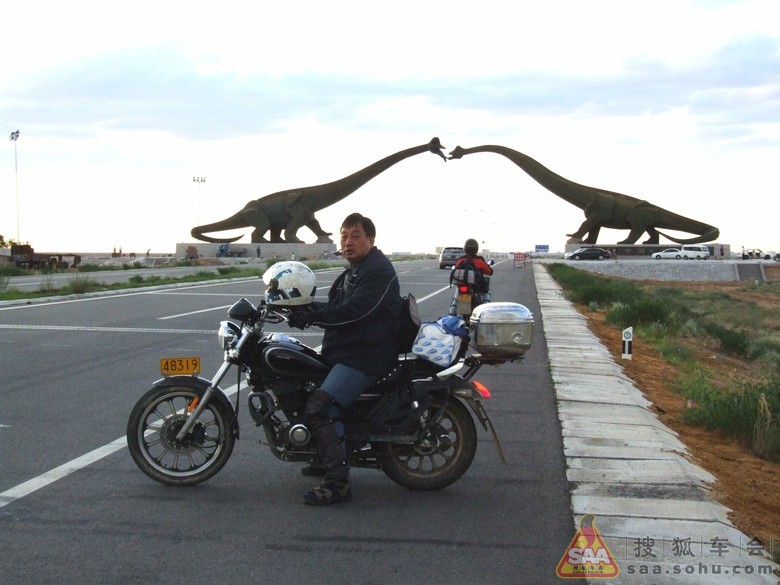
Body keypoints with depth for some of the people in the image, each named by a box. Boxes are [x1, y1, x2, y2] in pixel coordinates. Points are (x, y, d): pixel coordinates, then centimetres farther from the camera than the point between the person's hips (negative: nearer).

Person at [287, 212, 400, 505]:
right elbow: (335, 308, 17)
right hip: (344, 350, 11)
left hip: (365, 355, -11)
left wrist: (312, 315, -26)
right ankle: (327, 459, 33)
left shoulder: (379, 271, -14)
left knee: (318, 407, -26)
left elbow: (353, 311, -25)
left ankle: (338, 483, -25)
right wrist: (307, 309, -1)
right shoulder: (353, 272, 20)